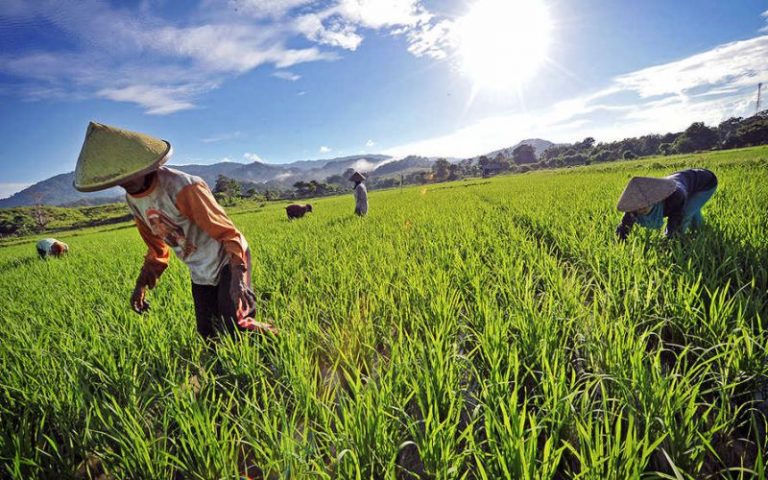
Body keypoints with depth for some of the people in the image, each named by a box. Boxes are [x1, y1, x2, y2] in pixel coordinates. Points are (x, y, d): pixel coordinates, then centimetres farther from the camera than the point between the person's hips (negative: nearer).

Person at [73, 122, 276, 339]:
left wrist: (238, 277, -37)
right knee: (209, 334, 7)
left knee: (235, 325, -18)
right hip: (200, 272, 7)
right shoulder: (132, 200, -1)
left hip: (227, 260, -7)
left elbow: (226, 232, -26)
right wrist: (142, 283, 7)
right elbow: (156, 246, 14)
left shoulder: (181, 187, -26)